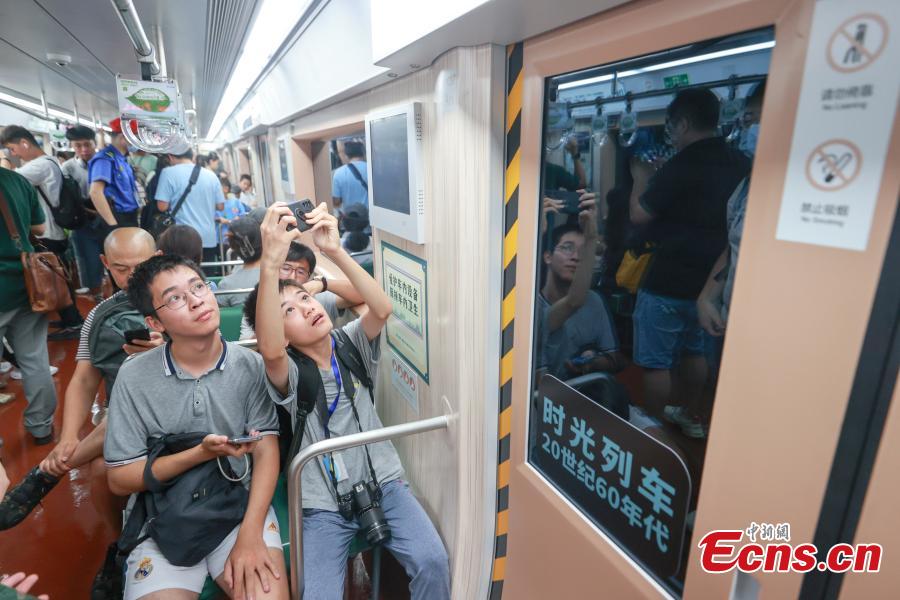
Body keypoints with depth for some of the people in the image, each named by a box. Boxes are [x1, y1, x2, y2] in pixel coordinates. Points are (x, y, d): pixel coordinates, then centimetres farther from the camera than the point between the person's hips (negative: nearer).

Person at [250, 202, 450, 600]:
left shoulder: (351, 343, 0)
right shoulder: (289, 374, -9)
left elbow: (382, 309, -21)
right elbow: (270, 349, -33)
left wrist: (335, 251, -32)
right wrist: (270, 263, -45)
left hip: (382, 482, 2)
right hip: (324, 504, -1)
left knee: (432, 560, -18)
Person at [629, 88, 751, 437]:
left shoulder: (681, 166, -19)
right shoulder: (739, 163, 4)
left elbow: (639, 216, -12)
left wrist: (641, 179, 5)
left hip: (667, 281, -8)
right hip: (708, 279, 8)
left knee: (656, 361, 6)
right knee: (694, 350, 24)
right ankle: (692, 416, 39)